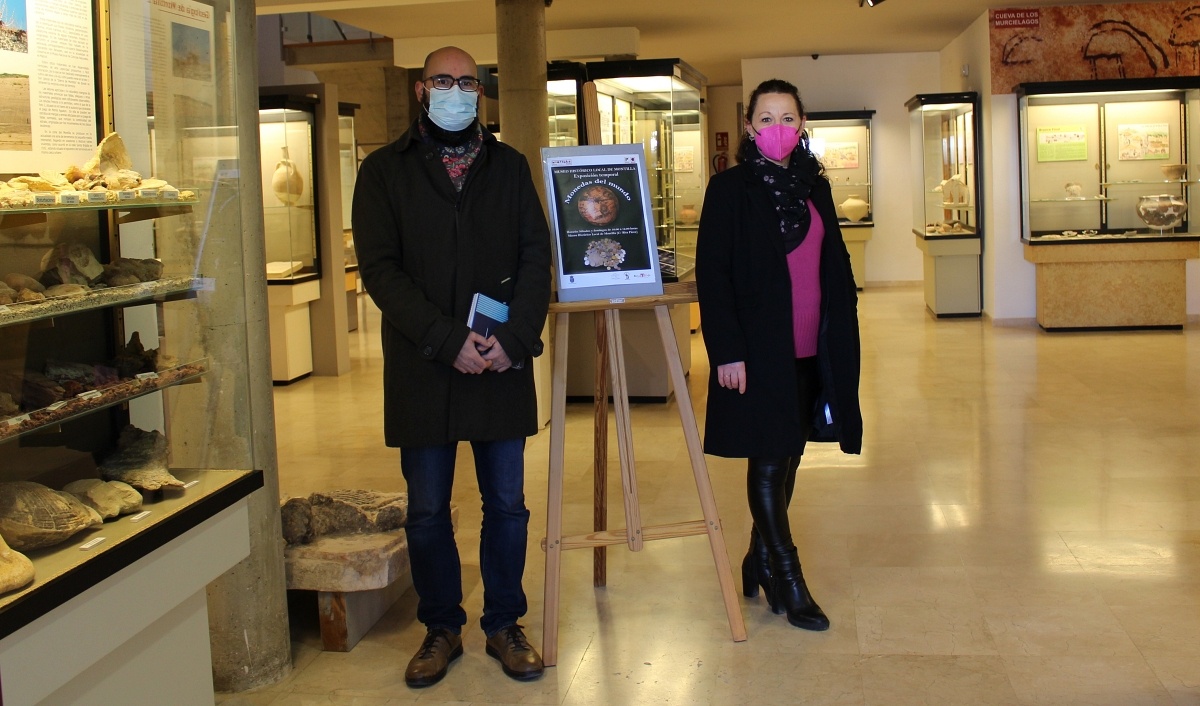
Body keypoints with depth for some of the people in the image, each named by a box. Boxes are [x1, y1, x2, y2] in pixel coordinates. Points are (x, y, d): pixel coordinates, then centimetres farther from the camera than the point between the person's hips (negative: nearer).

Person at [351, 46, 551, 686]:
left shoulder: (509, 167, 10)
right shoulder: (384, 171, 3)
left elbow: (536, 255, 4)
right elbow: (379, 269, -6)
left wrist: (514, 338, -12)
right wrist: (449, 340, -16)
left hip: (502, 365, 1)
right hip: (423, 369, -1)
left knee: (506, 503, 8)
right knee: (427, 511, 8)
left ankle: (503, 624, 24)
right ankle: (442, 627, 24)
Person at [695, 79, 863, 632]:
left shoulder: (814, 187, 11)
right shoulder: (730, 188, -5)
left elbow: (836, 268, 15)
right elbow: (711, 273, -10)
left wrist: (842, 341, 10)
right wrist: (726, 351, -16)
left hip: (811, 351, 6)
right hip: (758, 351, -6)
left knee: (788, 458, 12)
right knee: (768, 462, 1)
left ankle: (759, 564, 26)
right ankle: (788, 580, 10)